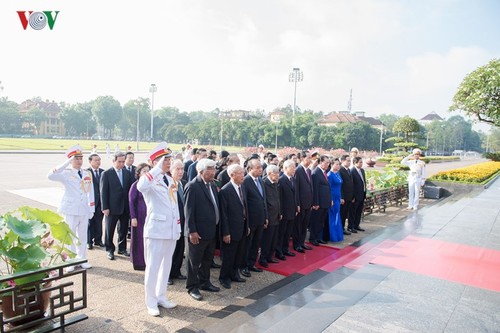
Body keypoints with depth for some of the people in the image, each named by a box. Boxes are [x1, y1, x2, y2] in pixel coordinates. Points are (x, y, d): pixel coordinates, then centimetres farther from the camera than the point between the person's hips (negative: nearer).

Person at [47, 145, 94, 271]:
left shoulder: (87, 174, 7)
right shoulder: (66, 173, -6)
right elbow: (50, 176, -26)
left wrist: (92, 209, 9)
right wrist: (66, 163, -28)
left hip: (84, 210, 4)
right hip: (70, 210, -4)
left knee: (82, 236, 12)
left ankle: (82, 259, 24)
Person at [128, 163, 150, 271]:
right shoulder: (136, 185, -7)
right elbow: (131, 202, -6)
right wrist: (133, 217, -10)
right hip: (140, 216, -4)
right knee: (139, 239, 6)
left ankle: (147, 261, 21)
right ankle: (139, 262, 21)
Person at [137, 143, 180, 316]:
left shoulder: (170, 180, 12)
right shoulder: (150, 180, -10)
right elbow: (140, 186, -36)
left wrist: (178, 226, 16)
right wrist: (159, 169, -33)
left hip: (171, 229, 7)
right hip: (156, 229, -7)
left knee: (166, 265, 16)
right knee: (153, 267, 3)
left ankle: (161, 296, 30)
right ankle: (151, 302, 17)